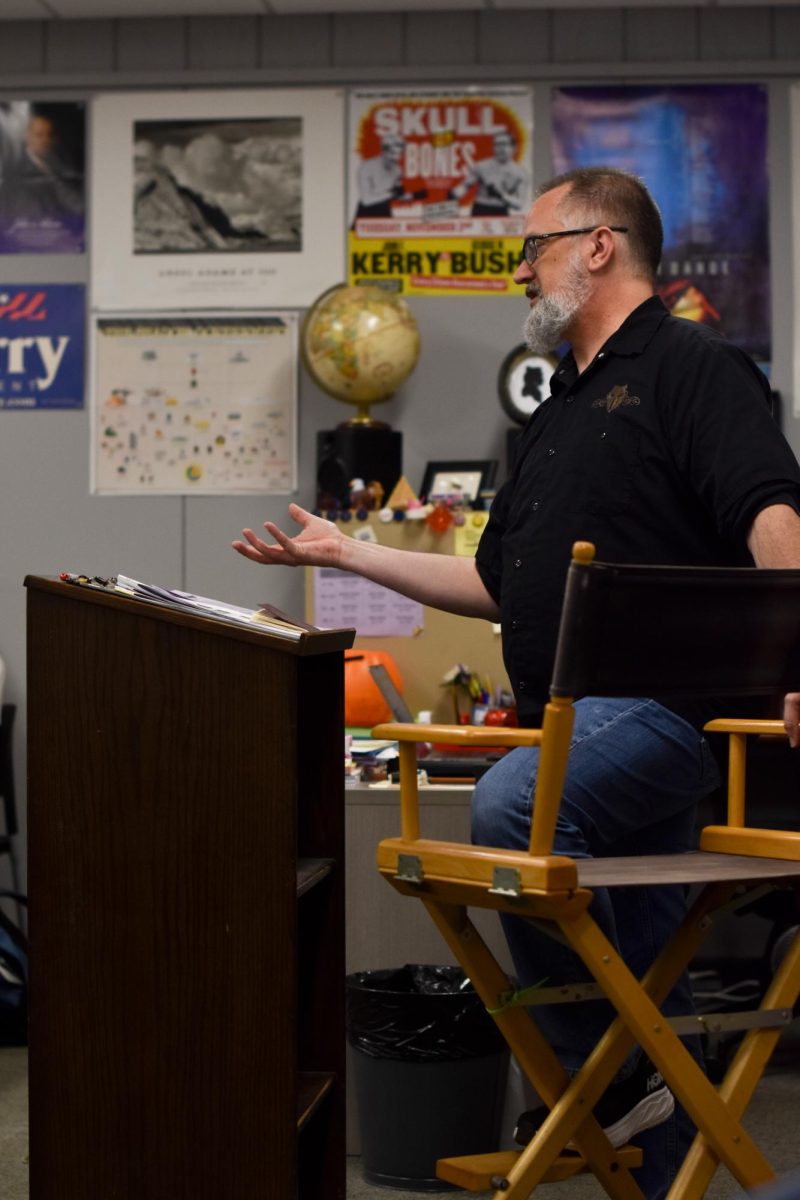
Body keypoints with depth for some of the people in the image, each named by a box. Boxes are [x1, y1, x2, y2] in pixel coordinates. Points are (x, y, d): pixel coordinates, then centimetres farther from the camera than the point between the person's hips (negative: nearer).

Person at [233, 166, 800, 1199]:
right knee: (647, 969, 10)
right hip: (584, 725, 9)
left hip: (661, 698, -9)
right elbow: (500, 585, 28)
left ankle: (599, 1066, -18)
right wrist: (348, 554, 28)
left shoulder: (692, 365, -2)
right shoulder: (560, 413, 25)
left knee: (510, 804, -32)